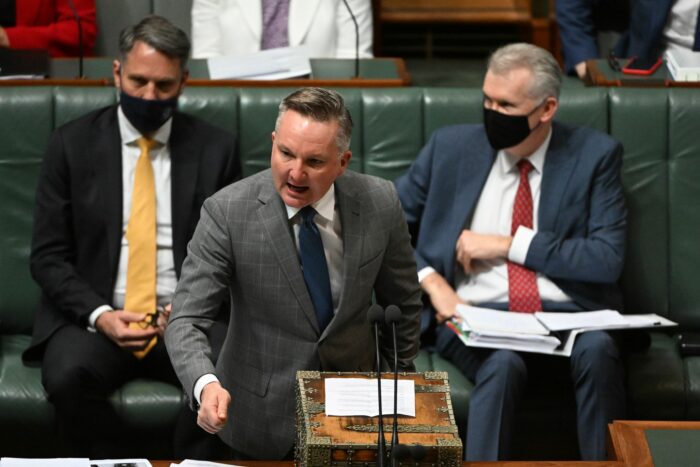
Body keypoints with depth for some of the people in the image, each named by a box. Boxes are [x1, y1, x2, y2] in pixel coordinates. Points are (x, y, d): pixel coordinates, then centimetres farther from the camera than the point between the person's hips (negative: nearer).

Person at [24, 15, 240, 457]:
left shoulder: (216, 149, 6)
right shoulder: (72, 144, 4)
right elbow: (48, 256, 3)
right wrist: (98, 315, -14)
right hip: (93, 316, 0)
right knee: (67, 377, -33)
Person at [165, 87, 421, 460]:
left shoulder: (379, 204, -9)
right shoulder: (227, 213, -17)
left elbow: (402, 303, 7)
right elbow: (186, 321, -20)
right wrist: (206, 384, -39)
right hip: (263, 417, -1)